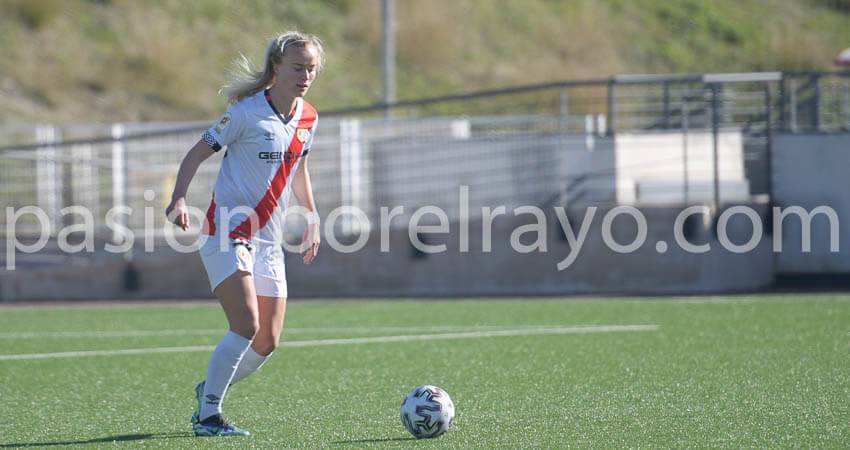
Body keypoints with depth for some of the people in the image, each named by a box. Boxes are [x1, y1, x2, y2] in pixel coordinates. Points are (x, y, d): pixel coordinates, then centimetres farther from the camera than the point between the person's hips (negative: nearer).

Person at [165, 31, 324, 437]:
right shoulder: (247, 112, -12)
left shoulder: (308, 118, 7)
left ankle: (209, 390, 29)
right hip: (228, 232, -7)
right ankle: (207, 416, -11)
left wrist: (312, 220, 21)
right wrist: (179, 198, -24)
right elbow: (198, 152, -10)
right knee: (247, 327, -21)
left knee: (267, 343, 5)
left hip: (268, 241, 7)